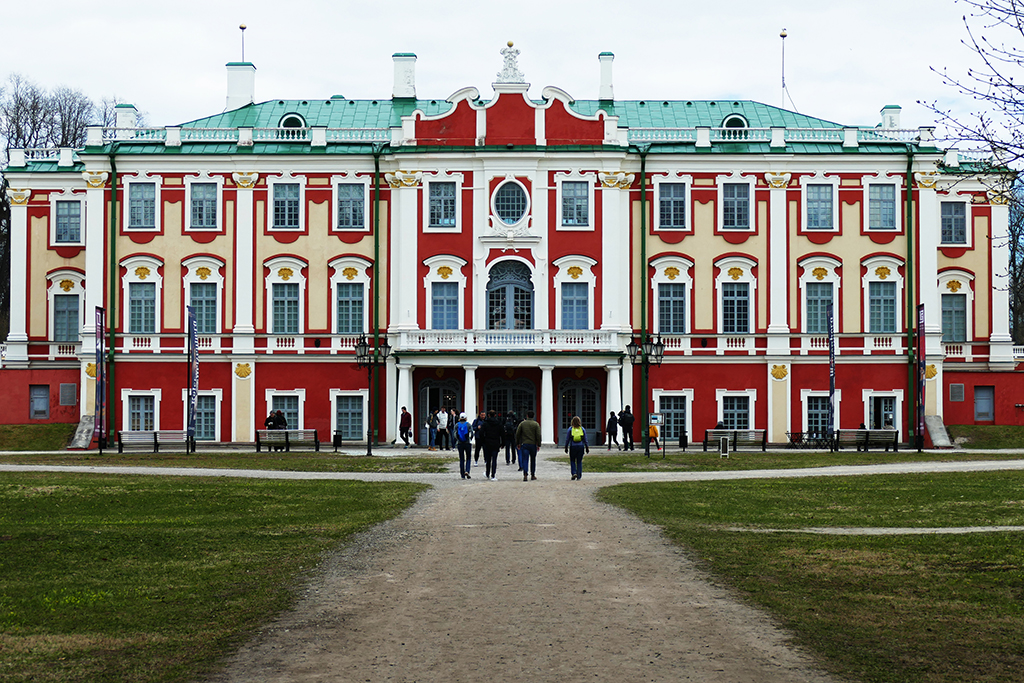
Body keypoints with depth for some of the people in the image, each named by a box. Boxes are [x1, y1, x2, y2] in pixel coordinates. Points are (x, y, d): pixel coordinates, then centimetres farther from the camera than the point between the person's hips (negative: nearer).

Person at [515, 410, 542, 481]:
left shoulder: (522, 423, 1)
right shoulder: (536, 424, -1)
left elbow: (517, 434, 2)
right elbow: (538, 435, -6)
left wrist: (518, 443, 11)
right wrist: (538, 445, 0)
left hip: (524, 444, 0)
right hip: (533, 444, 0)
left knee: (525, 460, -5)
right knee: (533, 460, 14)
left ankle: (525, 474, -23)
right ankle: (533, 475, 21)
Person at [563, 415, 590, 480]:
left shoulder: (570, 429, -4)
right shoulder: (582, 429, 0)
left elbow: (567, 440, 0)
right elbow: (585, 440, 4)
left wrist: (566, 448, 9)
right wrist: (587, 448, 12)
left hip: (572, 447, -1)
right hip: (581, 447, 1)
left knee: (572, 461, 11)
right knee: (579, 461, 9)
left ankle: (574, 473, -8)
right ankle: (579, 476, 7)